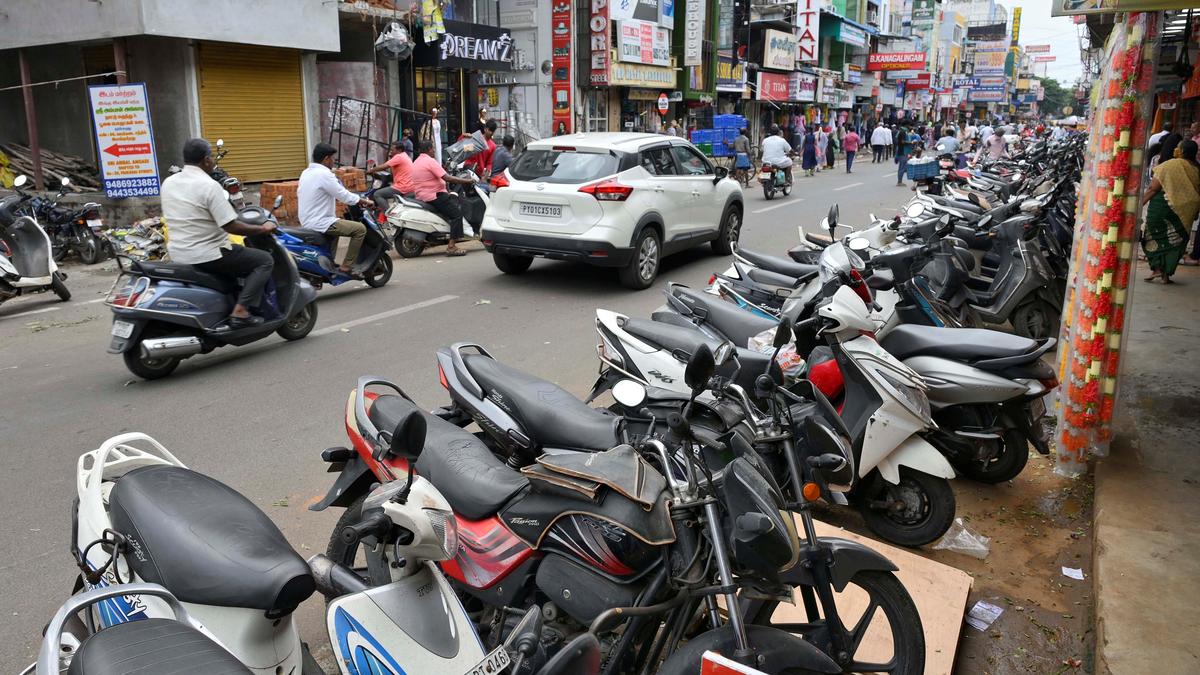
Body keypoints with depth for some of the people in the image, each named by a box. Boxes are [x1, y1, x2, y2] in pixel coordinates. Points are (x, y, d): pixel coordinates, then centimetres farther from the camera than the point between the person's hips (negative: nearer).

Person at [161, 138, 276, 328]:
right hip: (207, 255, -9)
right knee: (265, 260, 1)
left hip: (178, 255, 9)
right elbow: (231, 226, -21)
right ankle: (240, 311, -12)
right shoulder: (209, 186, -17)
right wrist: (262, 229, -8)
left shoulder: (168, 183, 6)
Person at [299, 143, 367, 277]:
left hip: (306, 223, 10)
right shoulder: (324, 174, -16)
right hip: (320, 223, -10)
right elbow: (344, 196, -17)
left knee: (338, 222, 37)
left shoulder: (306, 173, 13)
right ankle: (346, 267, -12)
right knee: (360, 229, -11)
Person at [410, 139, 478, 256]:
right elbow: (447, 178, -20)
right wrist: (466, 181, -13)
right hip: (434, 196, -11)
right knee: (457, 213, -13)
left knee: (456, 201, 23)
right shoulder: (430, 161, -13)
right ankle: (451, 246, -22)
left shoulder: (416, 162, 18)